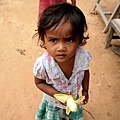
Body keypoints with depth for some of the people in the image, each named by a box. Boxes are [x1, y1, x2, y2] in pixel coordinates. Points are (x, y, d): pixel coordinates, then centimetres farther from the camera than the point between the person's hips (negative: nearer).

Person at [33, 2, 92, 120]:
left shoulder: (84, 56, -31)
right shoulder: (42, 64, -39)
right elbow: (39, 83, -18)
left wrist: (85, 90, 2)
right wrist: (58, 95, -28)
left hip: (74, 98, 3)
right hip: (53, 101, -2)